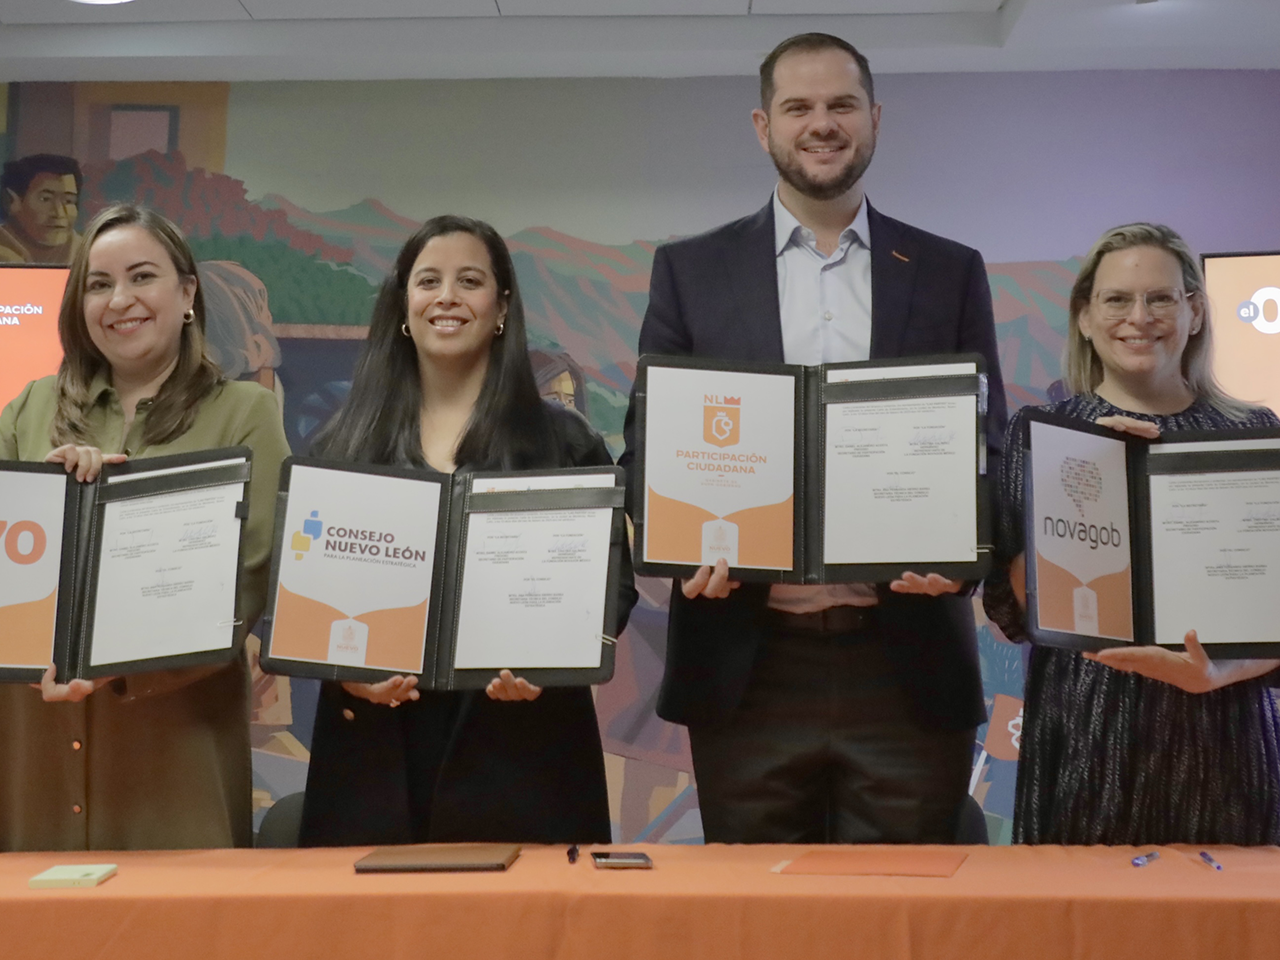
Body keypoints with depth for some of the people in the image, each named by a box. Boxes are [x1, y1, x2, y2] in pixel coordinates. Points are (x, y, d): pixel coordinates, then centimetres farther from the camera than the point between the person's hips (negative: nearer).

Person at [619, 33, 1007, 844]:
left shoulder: (951, 273, 10)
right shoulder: (690, 270, 9)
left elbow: (990, 450, 8)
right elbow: (648, 445, 7)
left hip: (906, 664, 1)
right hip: (748, 669, 0)